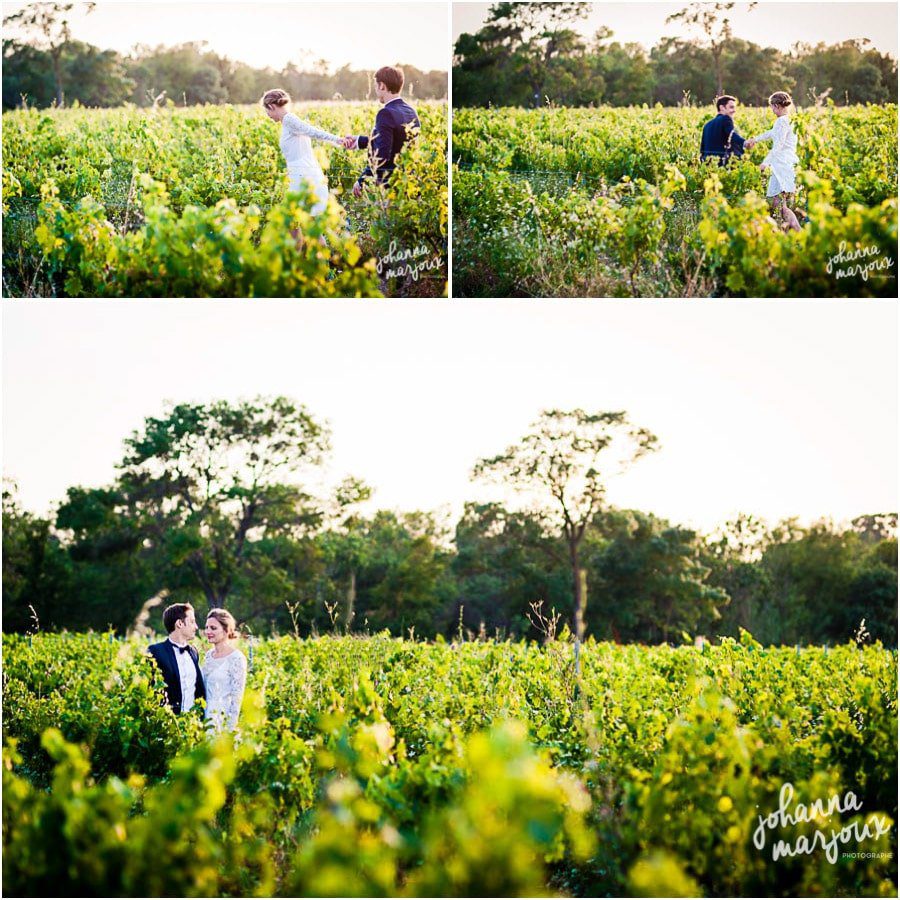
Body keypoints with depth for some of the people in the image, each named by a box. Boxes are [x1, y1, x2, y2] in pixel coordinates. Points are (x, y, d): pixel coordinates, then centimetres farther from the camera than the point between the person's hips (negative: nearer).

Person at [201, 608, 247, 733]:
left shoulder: (236, 658, -12)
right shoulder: (209, 655, 9)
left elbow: (237, 697, -12)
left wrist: (230, 728, -14)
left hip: (224, 719, -6)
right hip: (207, 716, 6)